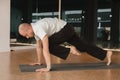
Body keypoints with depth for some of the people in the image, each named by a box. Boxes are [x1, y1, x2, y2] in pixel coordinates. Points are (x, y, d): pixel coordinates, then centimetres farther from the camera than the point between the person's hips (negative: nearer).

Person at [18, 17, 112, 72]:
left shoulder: (39, 29, -28)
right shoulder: (34, 30, 3)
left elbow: (45, 49, -37)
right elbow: (39, 47, 15)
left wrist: (48, 67, -38)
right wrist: (39, 61, 19)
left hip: (66, 28, -10)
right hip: (67, 30, 10)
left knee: (48, 45, -18)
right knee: (83, 46, 14)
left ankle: (69, 50, -9)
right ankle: (107, 53, 22)